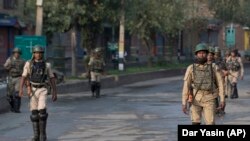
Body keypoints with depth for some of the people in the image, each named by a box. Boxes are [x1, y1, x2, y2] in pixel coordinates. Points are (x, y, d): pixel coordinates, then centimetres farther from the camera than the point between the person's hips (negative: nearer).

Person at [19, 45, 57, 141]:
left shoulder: (47, 65, 2)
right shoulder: (28, 64, 1)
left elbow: (52, 79, 5)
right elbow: (23, 77, -2)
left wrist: (55, 93, 2)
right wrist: (21, 89, -16)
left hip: (42, 91, -1)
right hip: (32, 91, 1)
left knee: (42, 111, -16)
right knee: (34, 113, 0)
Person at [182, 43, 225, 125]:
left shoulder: (212, 67, 1)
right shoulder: (191, 68, -1)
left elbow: (219, 83, 3)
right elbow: (186, 86, -4)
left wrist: (222, 99, -4)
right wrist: (184, 103, -10)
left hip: (209, 100, 0)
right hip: (196, 100, 0)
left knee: (210, 124, -7)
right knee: (196, 124, -1)